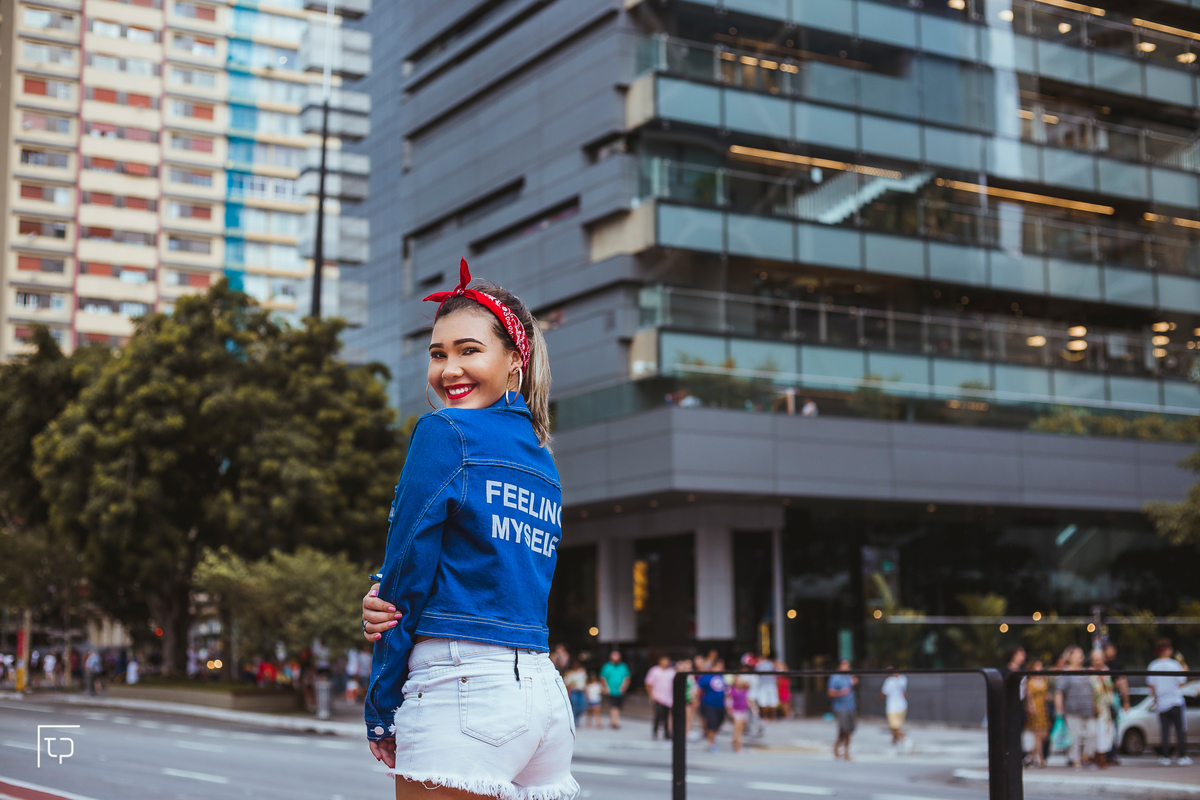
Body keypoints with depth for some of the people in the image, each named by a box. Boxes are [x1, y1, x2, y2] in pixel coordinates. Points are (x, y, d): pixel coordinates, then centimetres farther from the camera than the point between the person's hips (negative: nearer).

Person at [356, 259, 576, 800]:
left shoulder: (445, 433, -5)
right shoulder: (544, 461, 18)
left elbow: (407, 575, -4)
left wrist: (380, 713, 4)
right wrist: (384, 602, -1)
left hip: (463, 692, -8)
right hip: (546, 690, 8)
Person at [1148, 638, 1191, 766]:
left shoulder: (1153, 666, -1)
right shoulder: (1174, 665, -10)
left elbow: (1151, 686, 2)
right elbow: (1181, 683, -8)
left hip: (1161, 704, 3)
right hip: (1176, 702, -3)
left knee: (1165, 731, 7)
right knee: (1180, 730, 5)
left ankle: (1166, 757, 5)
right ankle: (1182, 756, 5)